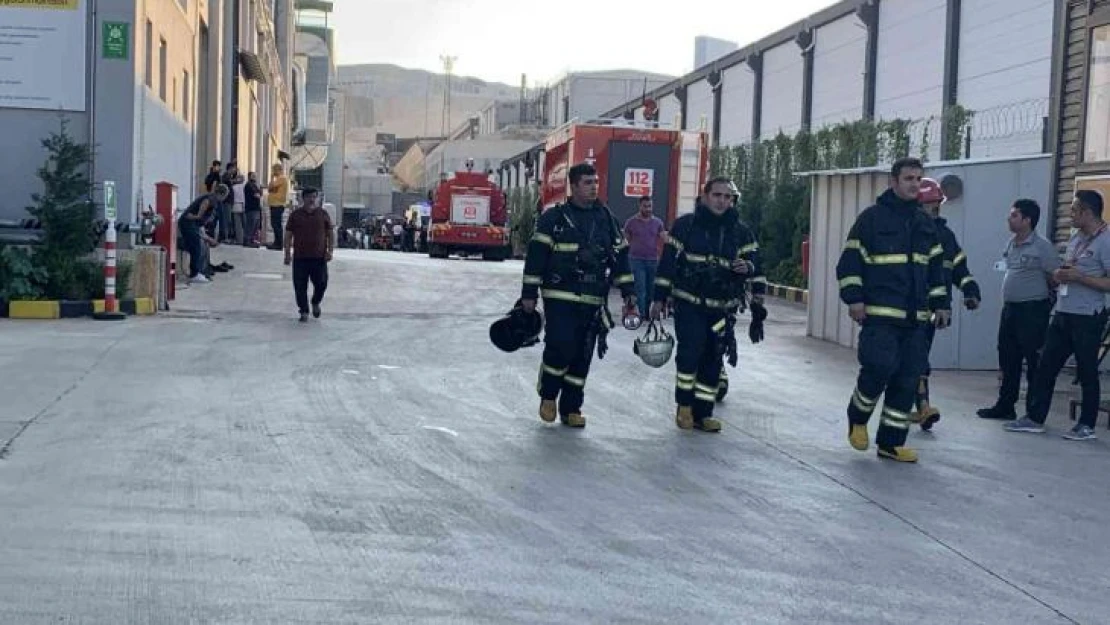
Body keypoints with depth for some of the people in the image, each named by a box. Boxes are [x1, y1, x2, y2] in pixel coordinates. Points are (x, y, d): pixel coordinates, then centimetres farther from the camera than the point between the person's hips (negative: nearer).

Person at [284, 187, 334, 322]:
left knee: (321, 283, 1)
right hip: (300, 257, 0)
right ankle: (304, 311, 13)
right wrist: (287, 253, 0)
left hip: (319, 257, 0)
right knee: (300, 286, 1)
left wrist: (330, 251, -3)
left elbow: (331, 234, 8)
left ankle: (316, 303, 30)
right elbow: (288, 235, 6)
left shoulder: (323, 214, 5)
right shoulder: (296, 215, 5)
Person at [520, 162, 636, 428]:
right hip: (559, 297, -4)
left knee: (583, 356, 5)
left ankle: (571, 409, 16)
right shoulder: (554, 217, -3)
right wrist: (529, 293, -7)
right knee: (561, 346, -14)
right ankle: (548, 396, 12)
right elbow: (536, 254, -4)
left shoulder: (606, 218, 11)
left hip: (593, 301, 4)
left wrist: (628, 290, 10)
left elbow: (620, 255, 15)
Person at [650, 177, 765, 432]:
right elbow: (668, 261, 1)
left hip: (721, 307, 3)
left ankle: (702, 413, 16)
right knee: (691, 350, -17)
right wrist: (659, 298, -1)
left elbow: (753, 260, 7)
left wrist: (748, 266, -19)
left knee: (712, 360, 5)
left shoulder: (741, 231, 6)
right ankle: (684, 404, 2)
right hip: (688, 302, -3)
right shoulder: (685, 225, -1)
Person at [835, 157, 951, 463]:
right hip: (879, 314, -6)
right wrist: (854, 299, -13)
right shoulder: (872, 218, -2)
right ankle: (857, 418, 11)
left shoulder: (925, 223, 16)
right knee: (879, 366, -17)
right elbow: (850, 262, -5)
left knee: (907, 378, 3)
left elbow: (935, 266, 22)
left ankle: (891, 441, 12)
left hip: (915, 317, 6)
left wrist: (941, 304, 15)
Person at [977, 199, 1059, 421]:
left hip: (1033, 310, -8)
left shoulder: (1042, 246, -12)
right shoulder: (1011, 244, 12)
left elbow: (1055, 278, -11)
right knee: (1008, 360, 12)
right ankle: (1005, 407, 21)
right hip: (1010, 308, 8)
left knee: (1034, 362, -1)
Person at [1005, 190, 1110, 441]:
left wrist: (1079, 277, -22)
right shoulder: (1075, 238, 12)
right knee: (1046, 366, 8)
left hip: (1087, 318, -8)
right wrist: (1059, 275, 0)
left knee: (1087, 372, 3)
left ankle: (1087, 425, 13)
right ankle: (1035, 418, 15)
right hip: (1062, 314, 8)